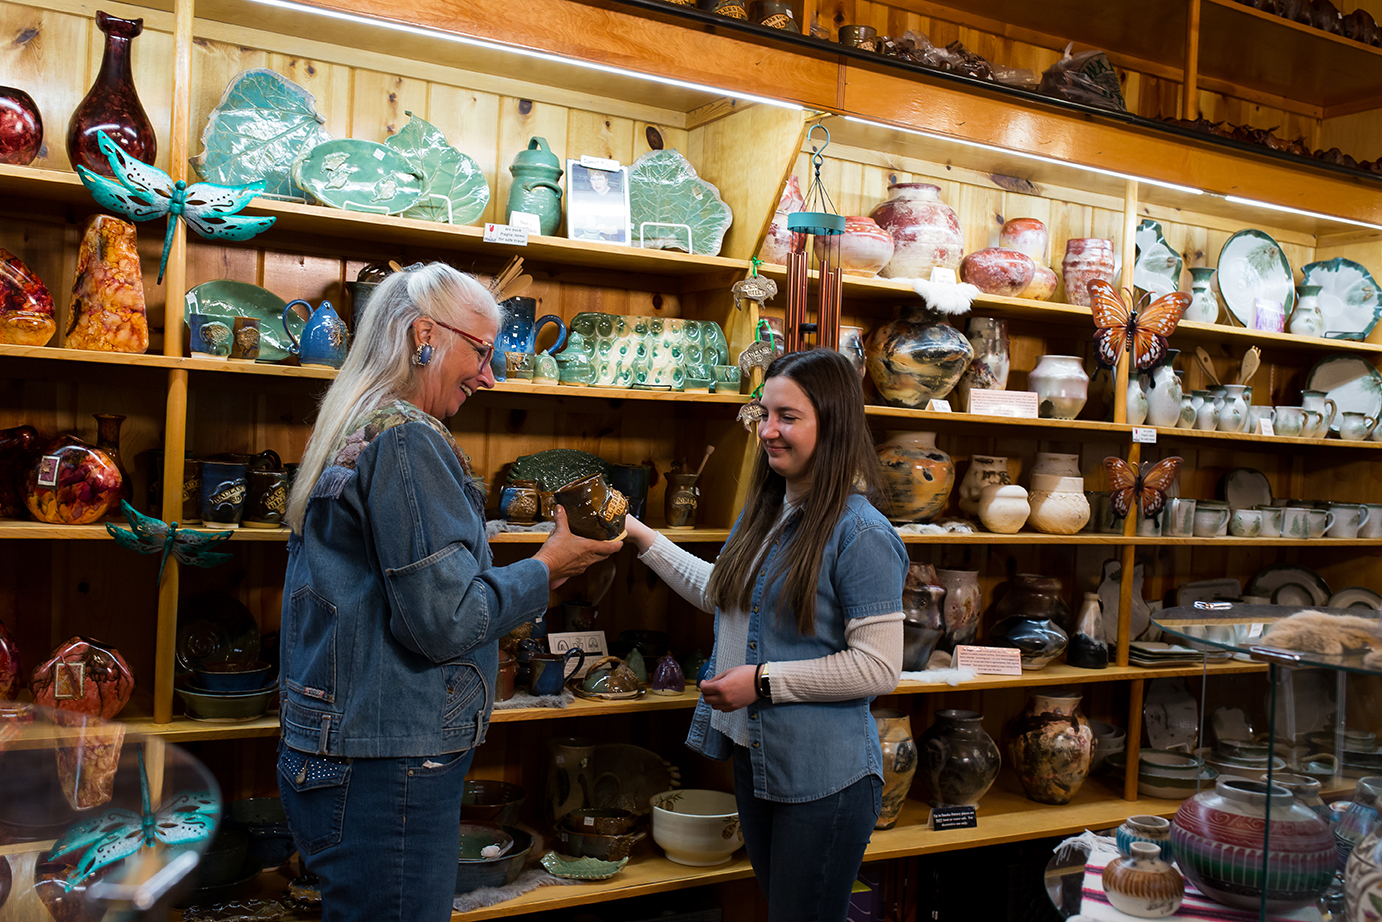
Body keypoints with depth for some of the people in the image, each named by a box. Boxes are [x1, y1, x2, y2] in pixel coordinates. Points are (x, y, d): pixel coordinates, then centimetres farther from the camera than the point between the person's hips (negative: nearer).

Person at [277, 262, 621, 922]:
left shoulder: (354, 434, 15)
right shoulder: (405, 441, -17)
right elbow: (443, 620, -20)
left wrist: (532, 575, 15)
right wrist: (547, 567, -6)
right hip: (386, 770, -10)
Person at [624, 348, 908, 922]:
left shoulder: (861, 535, -20)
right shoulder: (764, 511, 6)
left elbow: (878, 669, -22)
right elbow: (722, 595, 21)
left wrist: (764, 680, -20)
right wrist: (642, 538, 17)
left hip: (823, 778, -8)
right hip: (752, 755, 8)